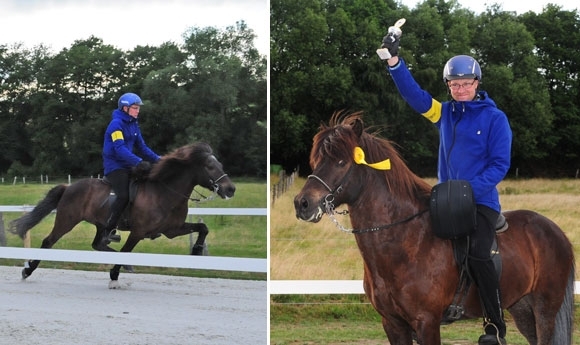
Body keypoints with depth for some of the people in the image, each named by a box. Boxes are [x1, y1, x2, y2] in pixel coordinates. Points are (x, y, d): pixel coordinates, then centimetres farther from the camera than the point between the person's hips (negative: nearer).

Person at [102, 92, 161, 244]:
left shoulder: (133, 124, 12)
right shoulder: (116, 124, -15)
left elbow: (141, 146, 15)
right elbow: (120, 148, -27)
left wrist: (157, 159, 1)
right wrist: (138, 161, -38)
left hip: (128, 165, 9)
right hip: (115, 166, -9)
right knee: (124, 196, -26)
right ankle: (108, 232, -21)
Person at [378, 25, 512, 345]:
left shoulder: (495, 118, -5)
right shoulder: (445, 113, 8)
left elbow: (500, 164, -9)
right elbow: (413, 94, -1)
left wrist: (472, 188, -22)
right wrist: (393, 60, -14)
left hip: (481, 200, -6)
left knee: (478, 255, -21)